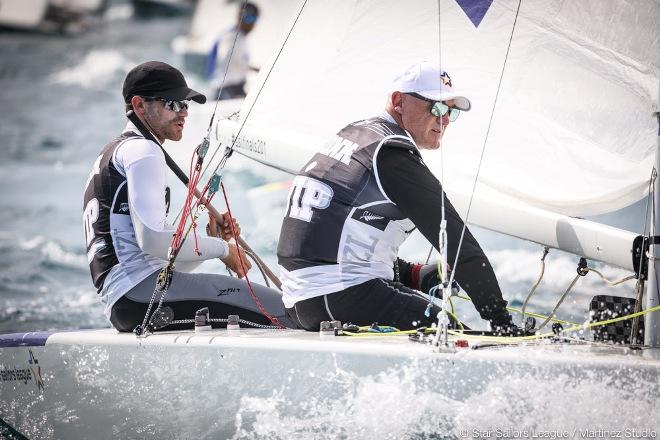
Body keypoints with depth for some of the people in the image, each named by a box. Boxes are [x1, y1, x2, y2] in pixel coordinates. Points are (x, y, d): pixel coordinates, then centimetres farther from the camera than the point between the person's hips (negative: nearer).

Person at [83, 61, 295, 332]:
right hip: (140, 287, -10)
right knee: (278, 309, -17)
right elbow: (153, 241, -14)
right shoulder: (142, 150, 0)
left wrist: (212, 239, 14)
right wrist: (221, 248, -1)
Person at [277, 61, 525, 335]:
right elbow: (455, 240, -10)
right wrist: (500, 318, -9)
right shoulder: (394, 156, -10)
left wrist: (414, 275, 14)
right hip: (343, 298, -10)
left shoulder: (353, 134, 19)